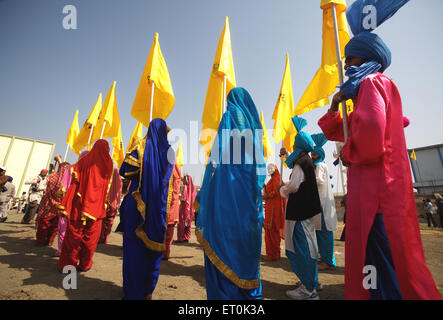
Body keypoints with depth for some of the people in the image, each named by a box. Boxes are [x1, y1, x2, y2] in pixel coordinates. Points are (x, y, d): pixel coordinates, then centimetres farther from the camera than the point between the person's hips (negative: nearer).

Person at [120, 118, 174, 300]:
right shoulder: (169, 151, 6)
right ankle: (148, 290, 26)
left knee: (134, 246, 7)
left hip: (138, 203, -3)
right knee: (154, 244, 13)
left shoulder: (141, 145, -3)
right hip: (160, 206, 3)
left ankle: (133, 293, 18)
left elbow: (125, 171, -6)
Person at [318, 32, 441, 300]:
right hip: (371, 187, 10)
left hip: (377, 187, -10)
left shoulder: (372, 82, -5)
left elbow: (371, 127, -27)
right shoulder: (371, 86, 25)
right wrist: (335, 105, 9)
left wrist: (348, 153, -10)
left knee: (383, 263, -3)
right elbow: (333, 132, 23)